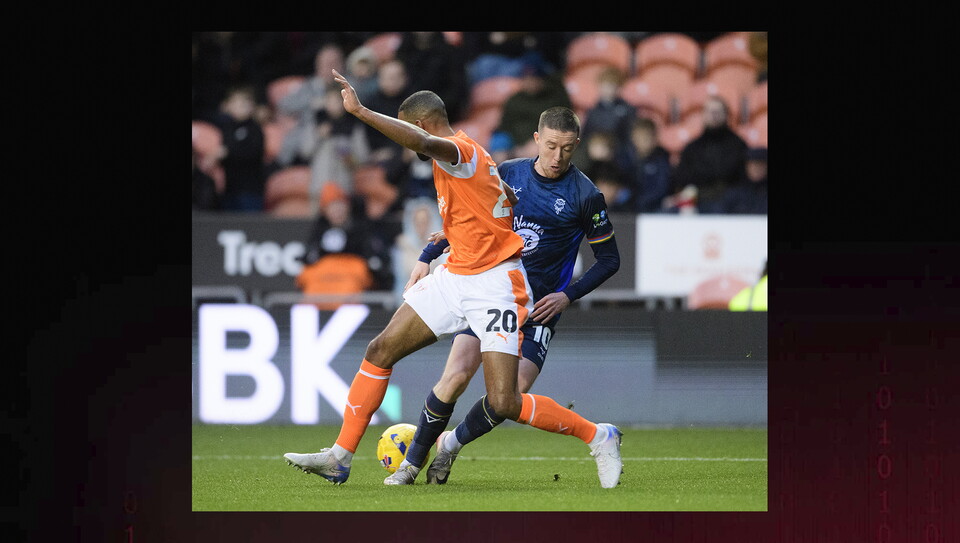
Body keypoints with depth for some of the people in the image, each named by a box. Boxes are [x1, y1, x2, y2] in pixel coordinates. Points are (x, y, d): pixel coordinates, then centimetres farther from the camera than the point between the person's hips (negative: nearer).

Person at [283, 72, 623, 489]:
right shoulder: (466, 156, 12)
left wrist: (360, 111, -39)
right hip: (454, 278, 10)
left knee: (502, 404, -15)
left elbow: (423, 142, -41)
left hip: (494, 285, -10)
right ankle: (340, 458, 10)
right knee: (380, 352, 4)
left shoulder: (459, 151, -17)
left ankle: (599, 437, 3)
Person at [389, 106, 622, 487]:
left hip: (539, 305, -2)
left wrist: (568, 295, -9)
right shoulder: (508, 174, 2)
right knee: (457, 374, -16)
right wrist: (428, 258, 9)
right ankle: (412, 462, 1)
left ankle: (451, 443, 9)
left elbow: (609, 259, 2)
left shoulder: (585, 195, -6)